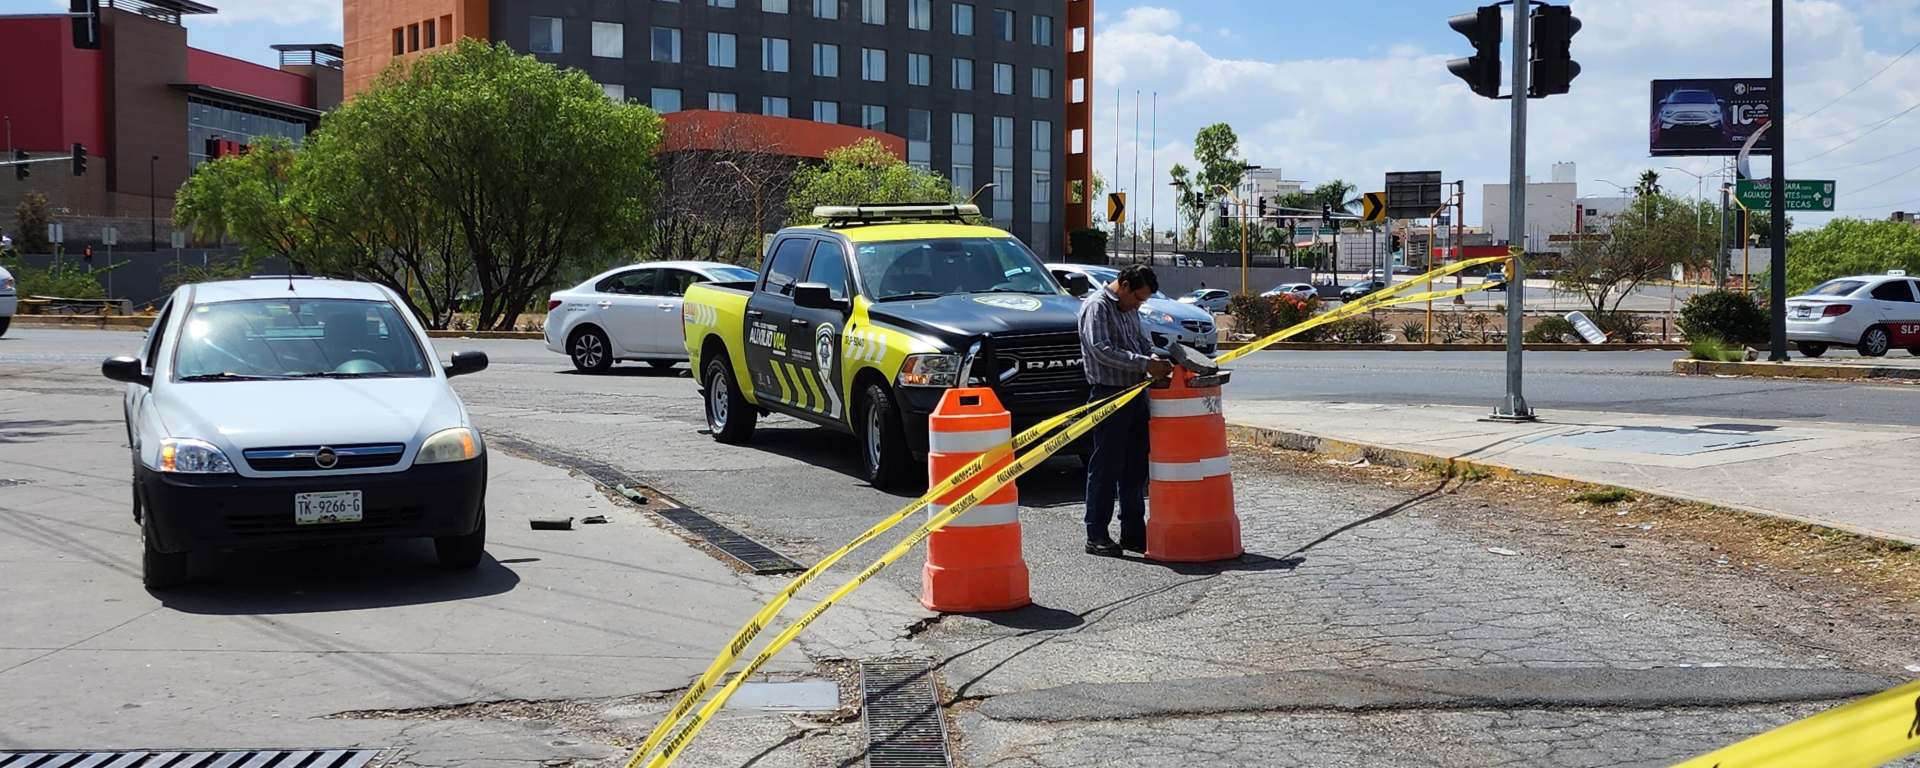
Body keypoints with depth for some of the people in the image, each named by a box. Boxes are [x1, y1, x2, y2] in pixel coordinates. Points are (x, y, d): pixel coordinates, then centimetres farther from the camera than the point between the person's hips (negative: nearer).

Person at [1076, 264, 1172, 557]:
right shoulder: (1097, 307, -9)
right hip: (1109, 394, -9)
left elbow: (1144, 342, 23)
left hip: (1136, 394, 9)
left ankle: (1133, 532, 20)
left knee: (1136, 466, 11)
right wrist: (1145, 364, -24)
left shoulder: (1130, 310, 19)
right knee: (1106, 467, -5)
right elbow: (1101, 350, -21)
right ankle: (1096, 537, 0)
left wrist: (1157, 360, 0)